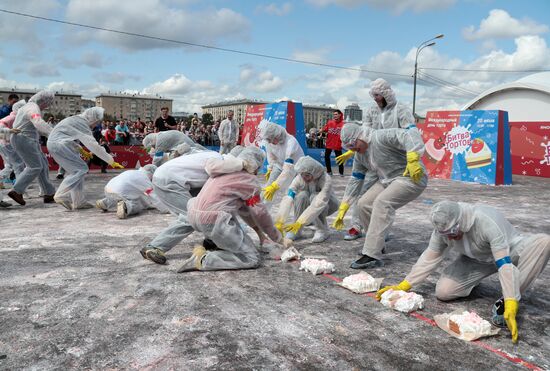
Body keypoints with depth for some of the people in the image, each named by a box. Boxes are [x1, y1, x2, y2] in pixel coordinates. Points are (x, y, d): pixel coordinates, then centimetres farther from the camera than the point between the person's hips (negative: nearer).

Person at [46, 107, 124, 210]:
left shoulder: (76, 119, 15)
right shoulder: (82, 124, -14)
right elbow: (94, 146, -18)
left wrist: (81, 150, 14)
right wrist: (111, 161, -16)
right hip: (59, 145, -10)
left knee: (75, 170, 10)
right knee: (81, 169, -12)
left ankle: (79, 202, 9)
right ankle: (61, 195, -19)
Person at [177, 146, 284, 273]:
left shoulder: (225, 171, 20)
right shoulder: (249, 179, -4)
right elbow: (260, 212, -1)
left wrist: (257, 228, 30)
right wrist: (278, 238, 12)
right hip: (213, 221, -9)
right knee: (252, 259, -2)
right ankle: (203, 260, -12)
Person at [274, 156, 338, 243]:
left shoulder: (326, 180, -35)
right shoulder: (299, 179, -26)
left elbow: (318, 204, -46)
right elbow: (287, 199, -36)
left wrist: (300, 222, -55)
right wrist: (279, 222, -49)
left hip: (328, 205, -3)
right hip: (308, 205, 3)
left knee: (314, 196, -35)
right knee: (302, 195, -31)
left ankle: (322, 230, -17)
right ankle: (296, 230, -16)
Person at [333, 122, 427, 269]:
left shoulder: (382, 137, -21)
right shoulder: (359, 155, 7)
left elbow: (410, 135, -33)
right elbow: (355, 180, 12)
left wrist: (412, 160, -48)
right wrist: (343, 208, 9)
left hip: (412, 178, -9)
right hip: (387, 180, 9)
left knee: (382, 202, -29)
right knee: (363, 204, 1)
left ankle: (372, 256, -30)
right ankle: (377, 244, 19)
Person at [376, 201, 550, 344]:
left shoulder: (487, 223, -39)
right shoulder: (443, 228, -22)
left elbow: (504, 265, -42)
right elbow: (429, 258, -11)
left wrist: (510, 308, -49)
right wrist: (402, 286, -16)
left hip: (510, 251, -3)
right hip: (476, 259, 3)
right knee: (443, 291, -20)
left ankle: (507, 301, -29)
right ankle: (474, 281, 14)